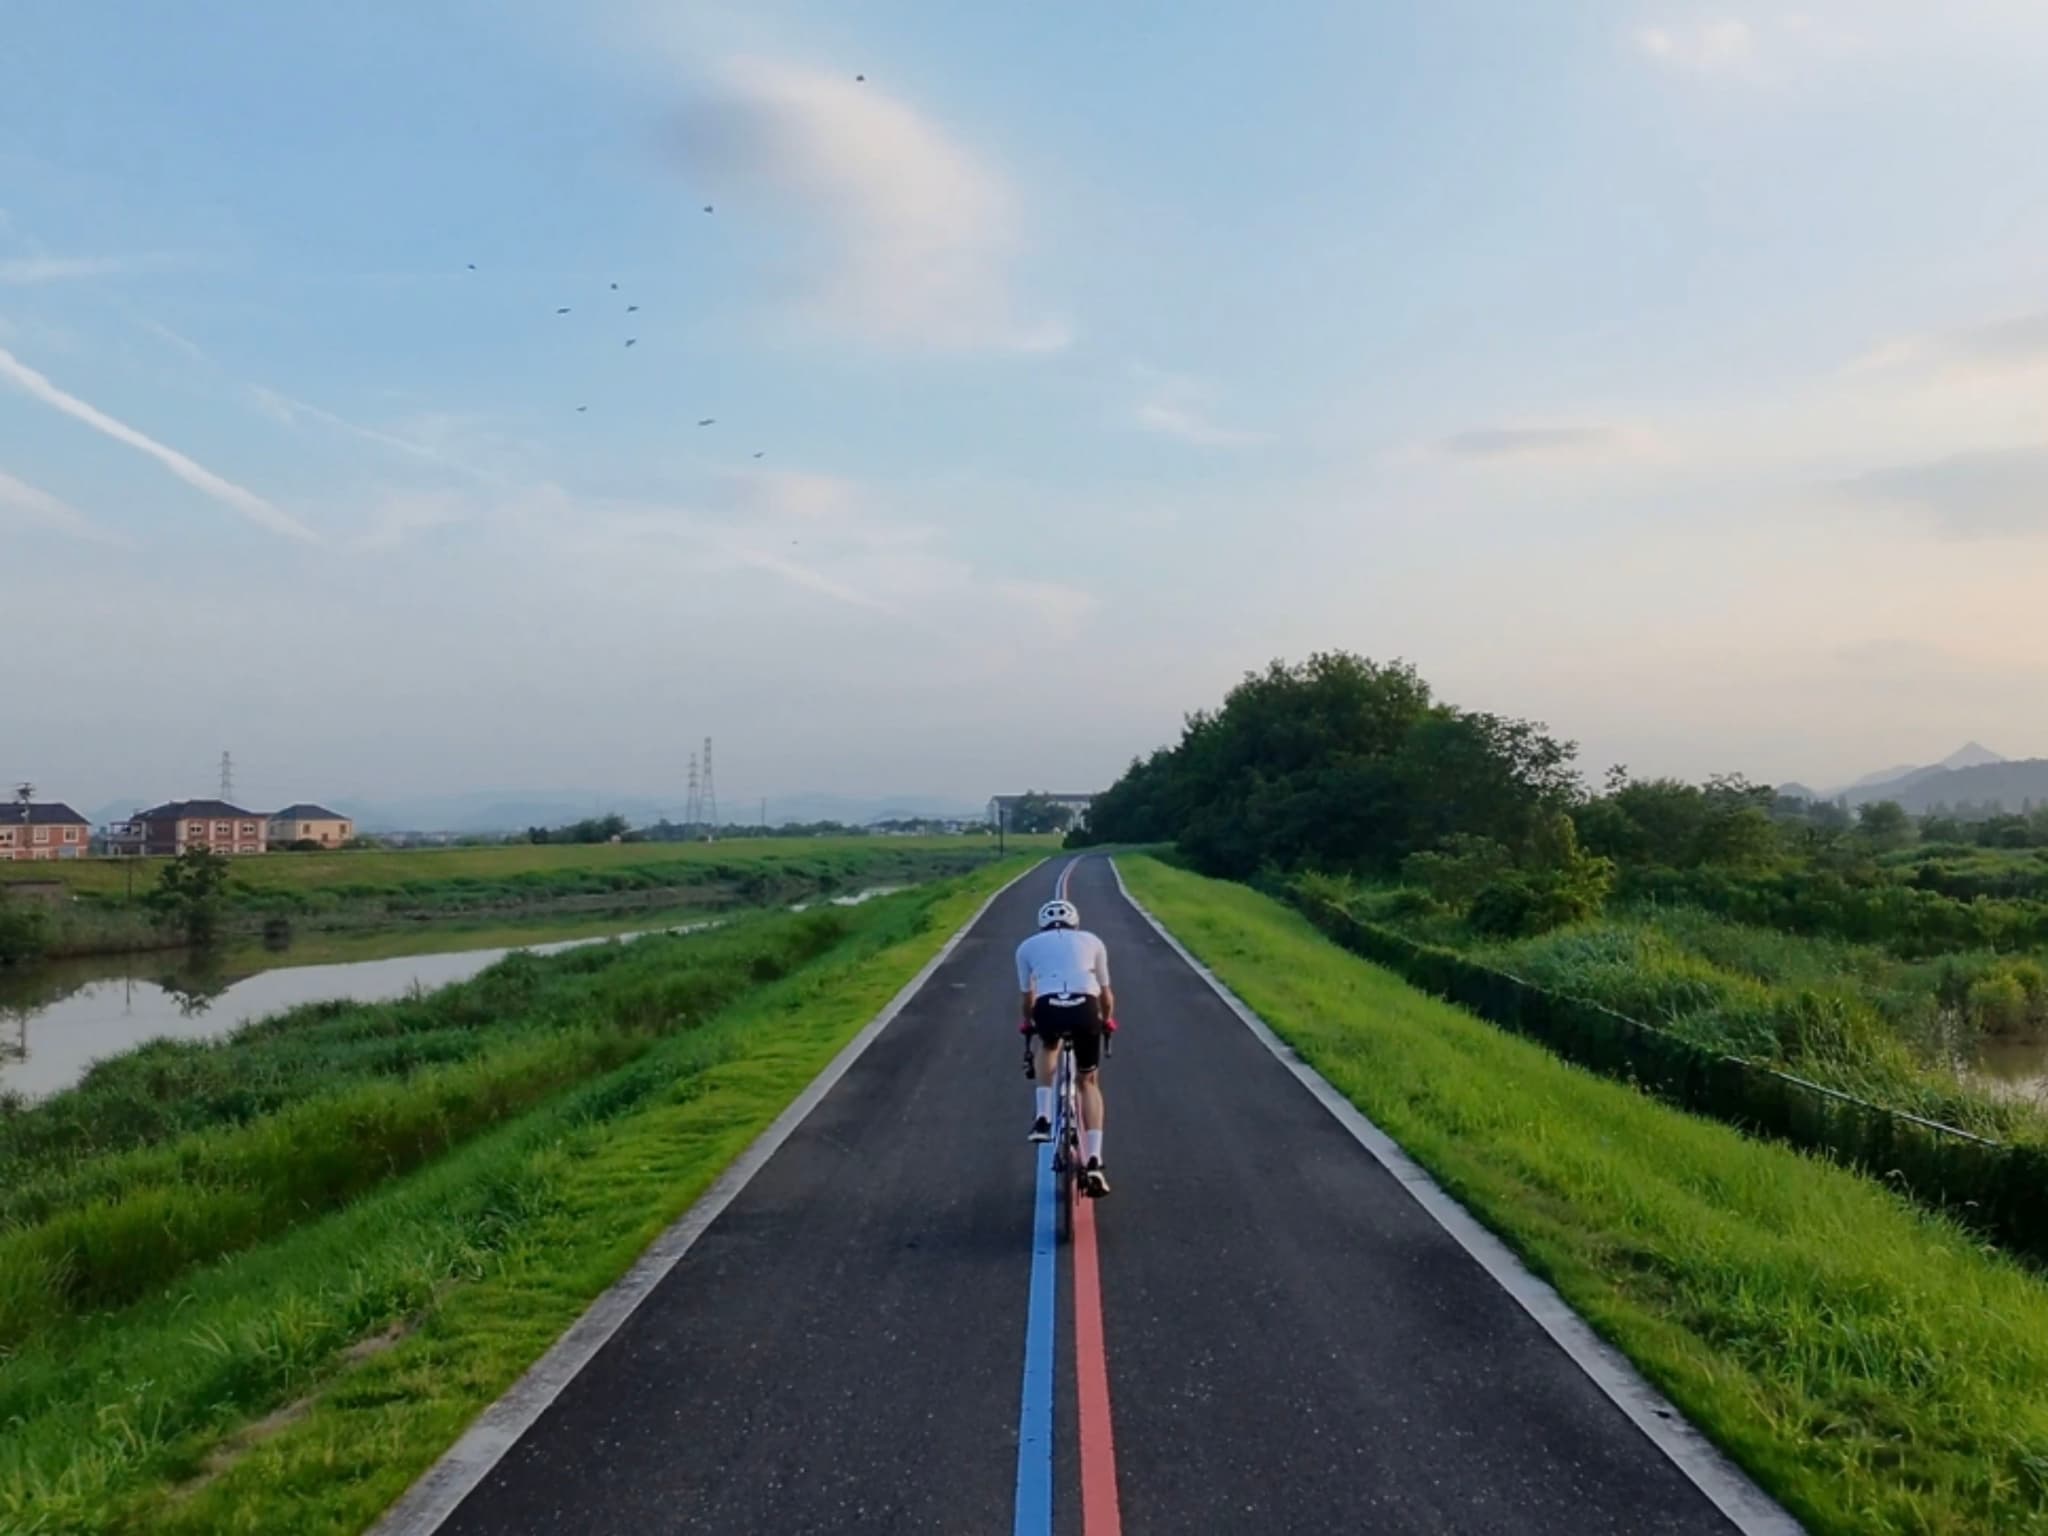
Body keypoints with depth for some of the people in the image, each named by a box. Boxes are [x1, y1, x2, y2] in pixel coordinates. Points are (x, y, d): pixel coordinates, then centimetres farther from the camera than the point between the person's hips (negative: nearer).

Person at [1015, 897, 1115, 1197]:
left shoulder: (1027, 946, 25)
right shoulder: (1093, 941, 27)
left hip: (1048, 1009, 0)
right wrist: (1106, 1021, 52)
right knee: (1089, 1082, 21)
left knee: (1048, 1045, 37)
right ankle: (1093, 1162, 9)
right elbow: (1106, 996, 32)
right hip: (1085, 1009, 0)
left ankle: (1042, 1118, 21)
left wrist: (1029, 1024, 53)